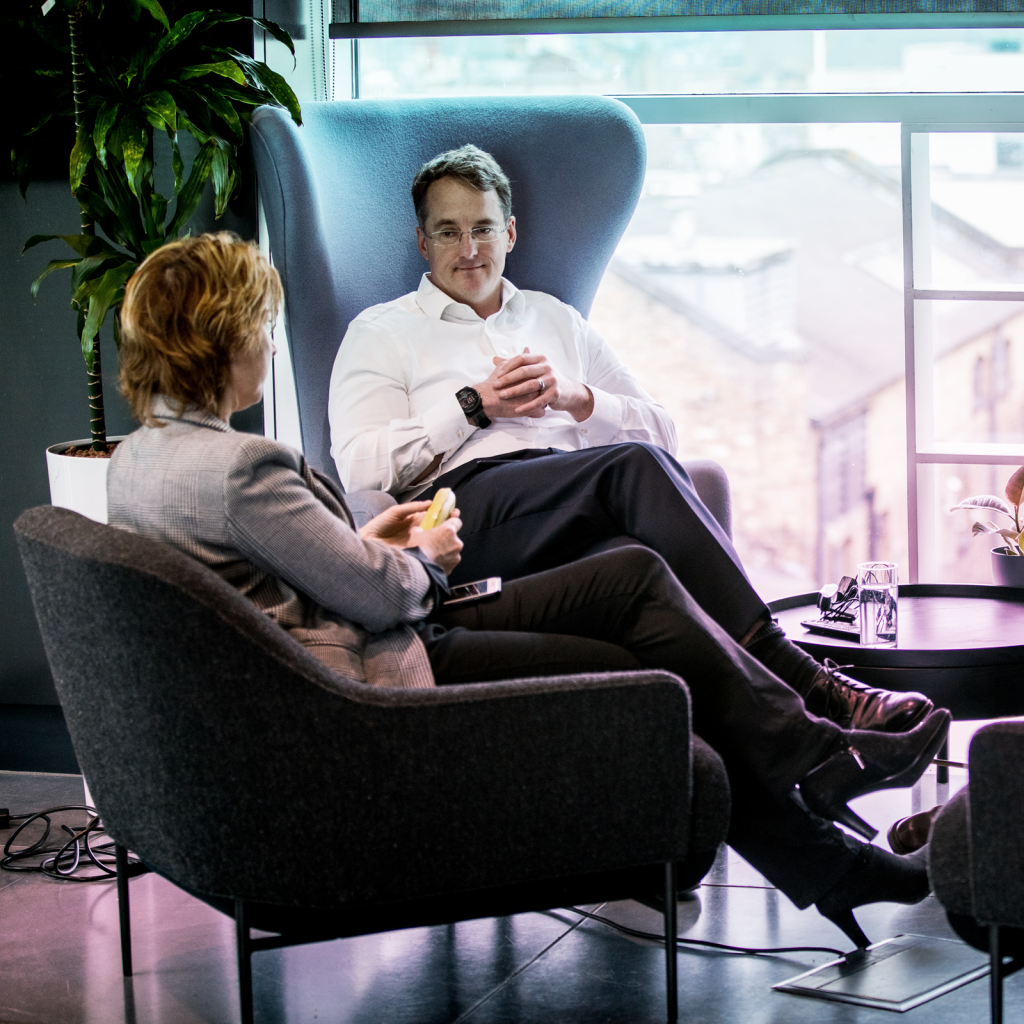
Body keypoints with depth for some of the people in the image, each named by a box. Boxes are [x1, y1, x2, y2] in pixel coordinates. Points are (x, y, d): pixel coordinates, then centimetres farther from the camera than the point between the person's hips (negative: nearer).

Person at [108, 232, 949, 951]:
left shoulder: (139, 457, 5)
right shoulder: (239, 466, -26)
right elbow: (381, 595, -20)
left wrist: (368, 544, 12)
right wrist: (422, 559, 1)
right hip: (387, 688, -10)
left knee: (635, 574, 8)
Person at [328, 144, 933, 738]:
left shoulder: (556, 320, 33)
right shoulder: (382, 334, 20)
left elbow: (662, 431, 26)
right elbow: (359, 467, 4)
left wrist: (579, 398, 7)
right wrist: (474, 406, -1)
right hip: (465, 499, -4)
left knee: (634, 555, -38)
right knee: (636, 466, -34)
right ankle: (798, 681, -45)